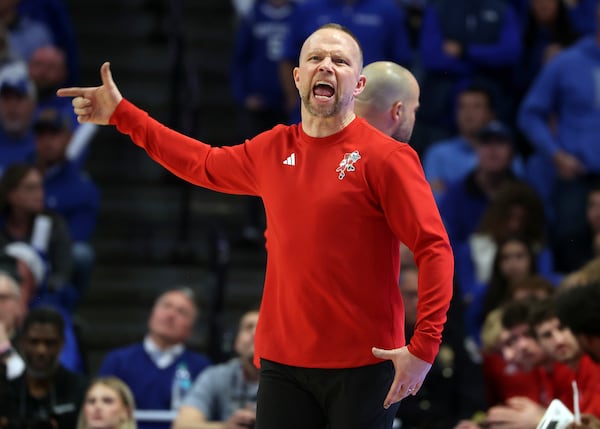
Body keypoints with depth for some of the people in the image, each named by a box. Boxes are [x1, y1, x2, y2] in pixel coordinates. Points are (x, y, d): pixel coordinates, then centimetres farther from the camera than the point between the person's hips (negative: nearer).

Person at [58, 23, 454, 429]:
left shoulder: (385, 156, -9)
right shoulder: (271, 150, 9)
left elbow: (434, 249, -12)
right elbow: (204, 164, 27)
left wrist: (423, 347, -19)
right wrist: (122, 114, 28)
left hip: (363, 365, -5)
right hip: (283, 362, 5)